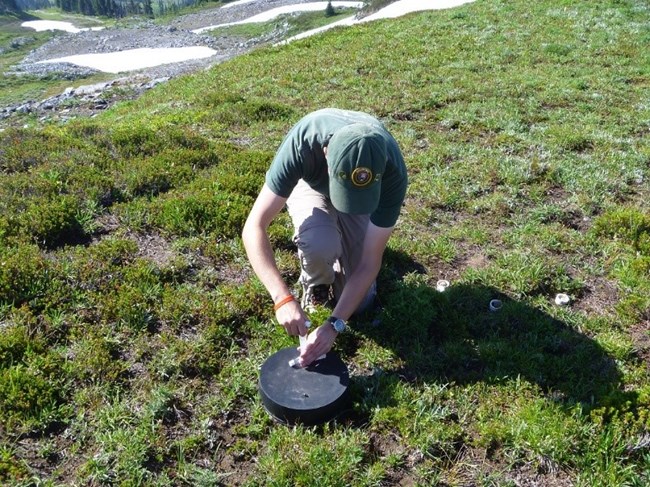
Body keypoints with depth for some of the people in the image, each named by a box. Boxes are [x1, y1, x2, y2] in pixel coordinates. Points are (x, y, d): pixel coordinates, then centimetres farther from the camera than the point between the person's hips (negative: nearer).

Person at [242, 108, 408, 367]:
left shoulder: (392, 173, -38)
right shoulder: (302, 142, -42)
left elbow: (369, 263, -31)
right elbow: (254, 227, -39)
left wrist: (334, 325, -38)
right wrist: (283, 298, -49)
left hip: (367, 191, 1)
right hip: (311, 183, -1)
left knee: (359, 302, -8)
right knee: (319, 245, -36)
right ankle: (314, 286, 0)